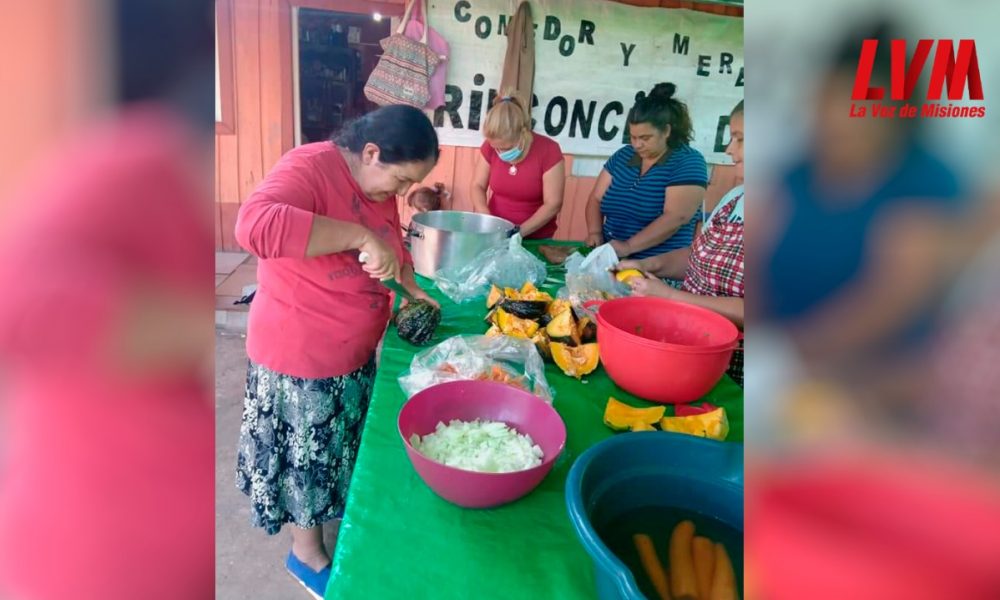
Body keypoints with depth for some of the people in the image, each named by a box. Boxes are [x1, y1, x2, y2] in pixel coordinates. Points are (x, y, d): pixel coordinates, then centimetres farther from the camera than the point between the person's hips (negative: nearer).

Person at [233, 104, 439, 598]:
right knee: (307, 454, 12)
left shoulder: (378, 185, 1)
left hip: (355, 353, 8)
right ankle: (307, 552, 35)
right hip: (299, 356, -7)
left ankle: (342, 514, 49)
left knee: (344, 444, 25)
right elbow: (254, 224, -44)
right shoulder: (308, 168, -25)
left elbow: (391, 246, 18)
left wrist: (413, 286, 0)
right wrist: (360, 237, -44)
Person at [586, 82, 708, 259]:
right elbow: (596, 199, 11)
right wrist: (595, 233, -8)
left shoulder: (688, 162, -6)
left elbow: (675, 218, -17)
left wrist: (628, 247, -23)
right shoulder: (623, 156, 10)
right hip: (611, 258, 6)